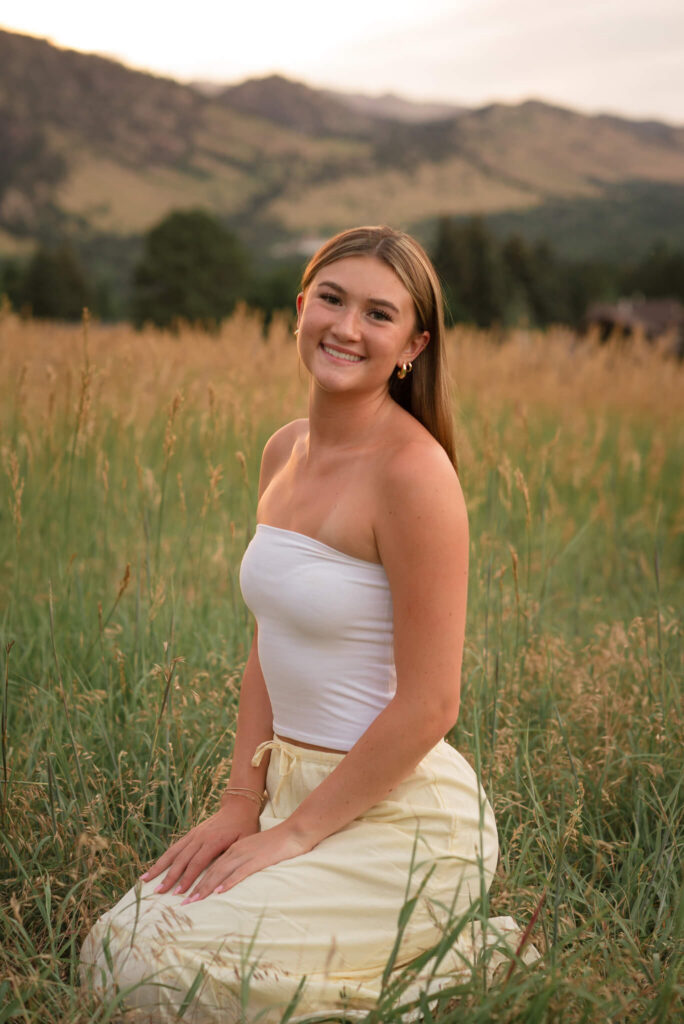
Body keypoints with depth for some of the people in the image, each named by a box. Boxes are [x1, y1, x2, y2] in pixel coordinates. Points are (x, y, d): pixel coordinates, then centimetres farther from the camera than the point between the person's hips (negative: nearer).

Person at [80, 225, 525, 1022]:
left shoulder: (412, 472, -19)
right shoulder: (285, 453, 6)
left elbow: (429, 705, -19)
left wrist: (294, 835, -14)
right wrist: (242, 804, 2)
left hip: (400, 816, -8)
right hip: (298, 790, 8)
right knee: (116, 946, -1)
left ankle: (432, 957, 4)